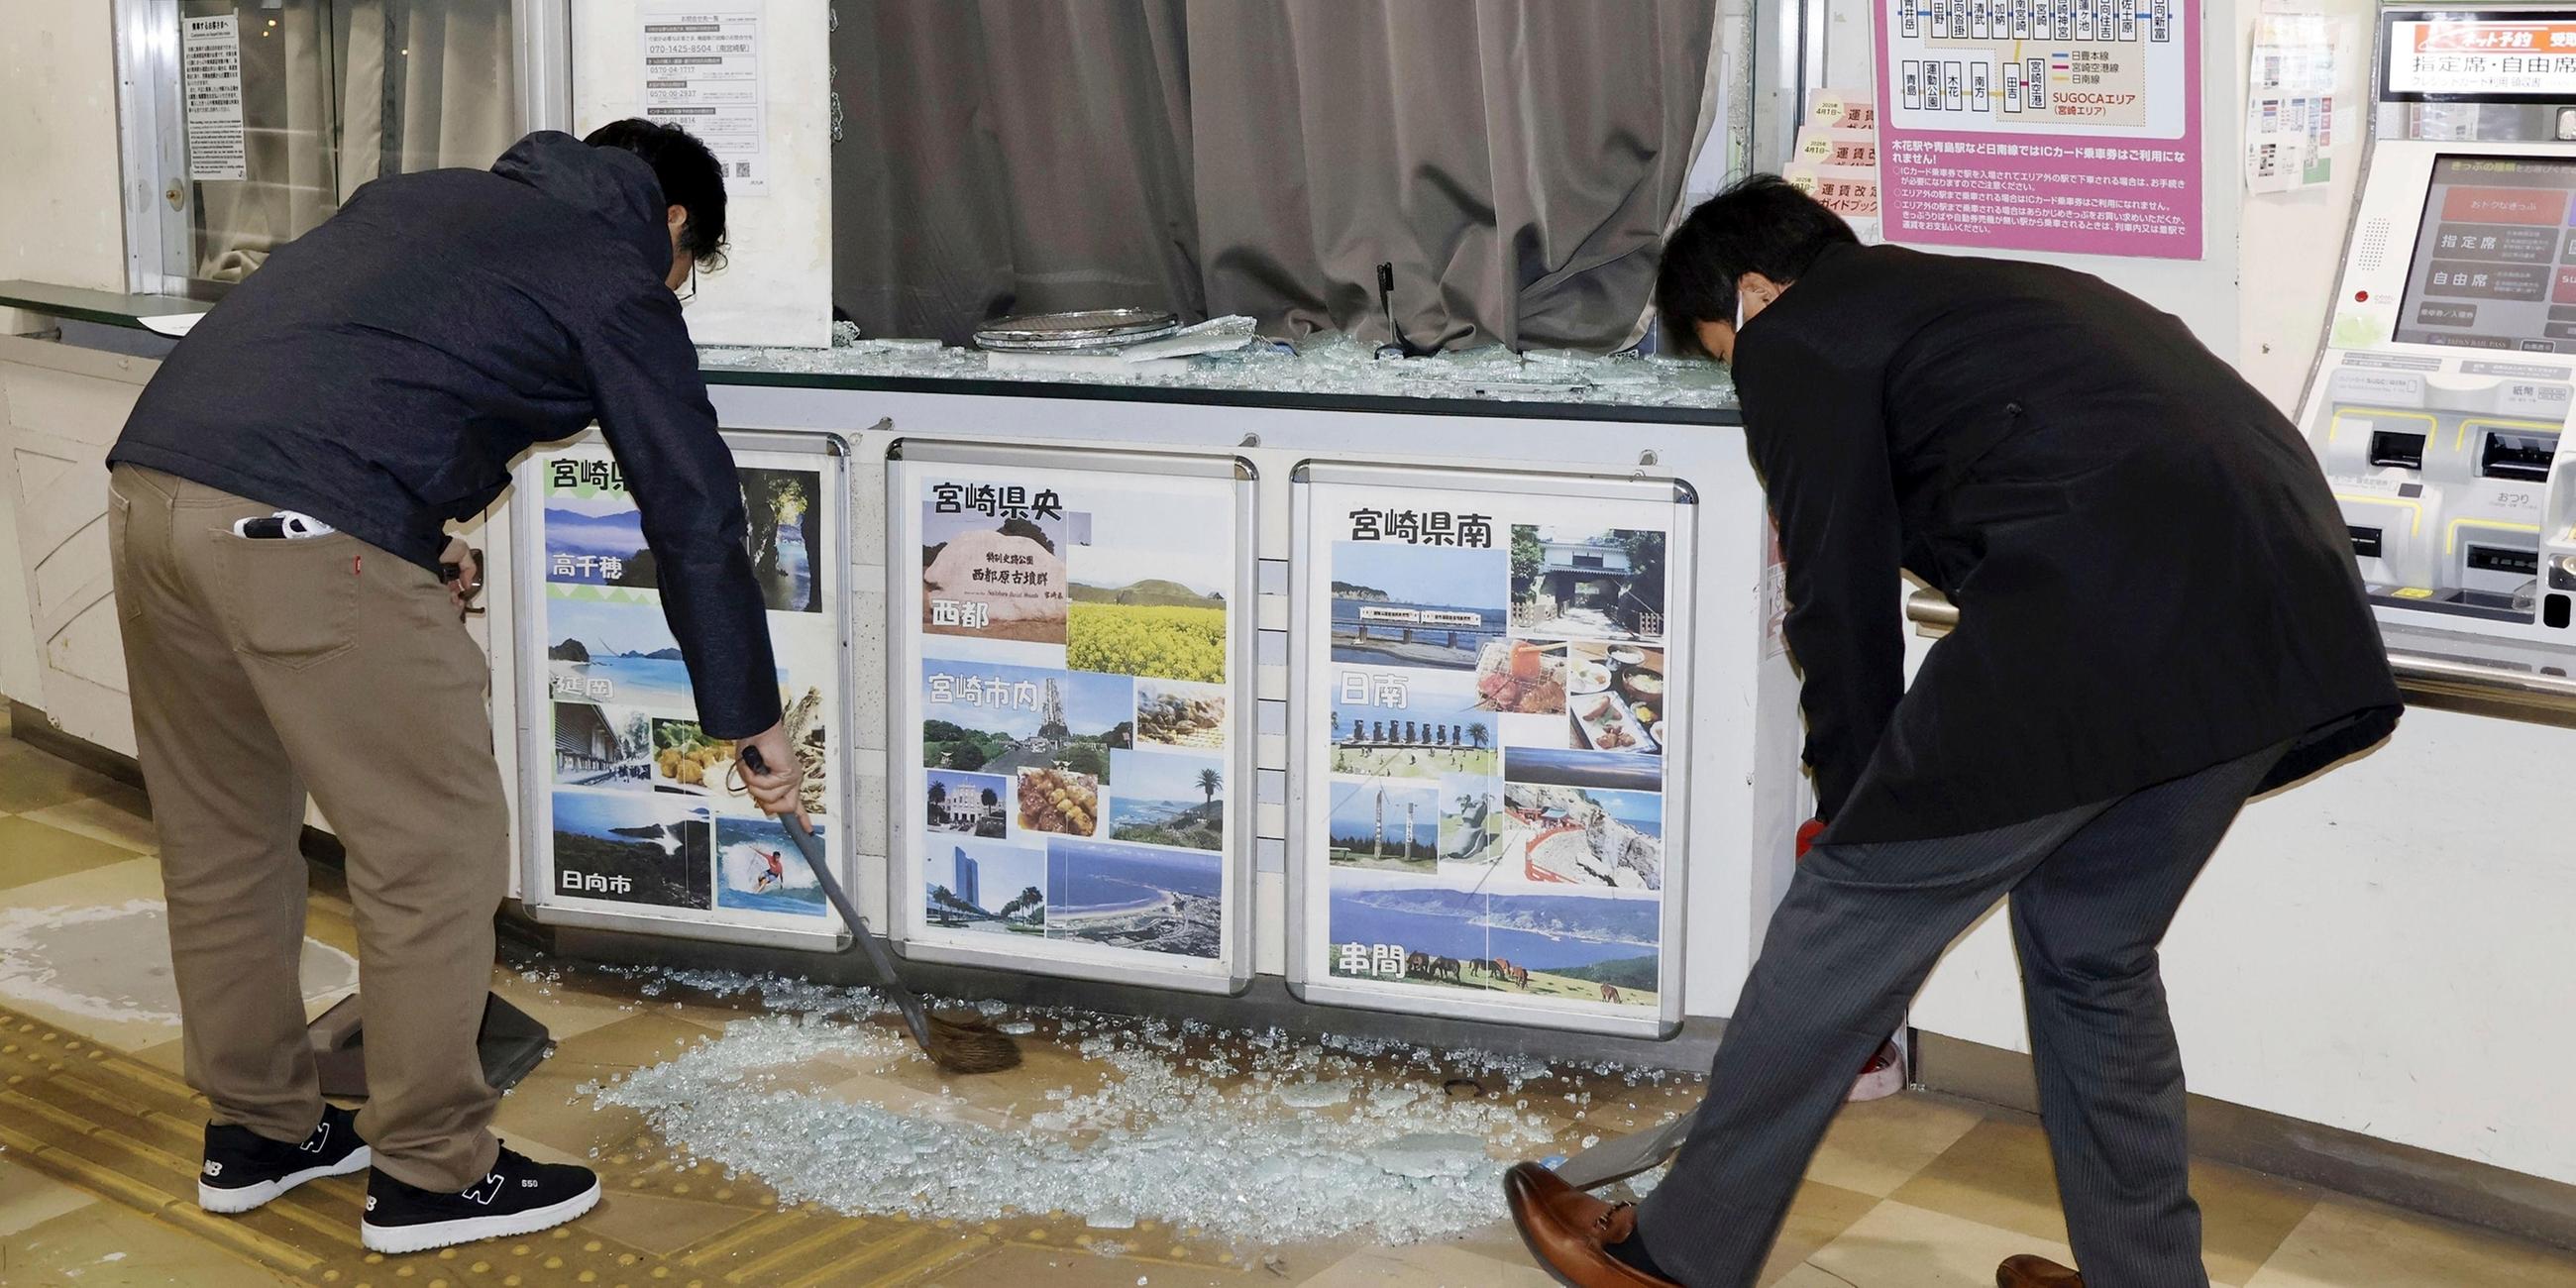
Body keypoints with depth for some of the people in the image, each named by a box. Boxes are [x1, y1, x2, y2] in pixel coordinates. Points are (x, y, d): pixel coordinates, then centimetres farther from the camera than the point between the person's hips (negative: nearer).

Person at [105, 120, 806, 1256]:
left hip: (150, 477, 8)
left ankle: (256, 1131, 33)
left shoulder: (429, 194, 28)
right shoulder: (617, 280, 8)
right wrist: (753, 725, 15)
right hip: (306, 536, -8)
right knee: (438, 848, 5)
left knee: (220, 835, 19)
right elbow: (695, 519, 8)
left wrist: (415, 536, 26)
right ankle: (430, 1175, 14)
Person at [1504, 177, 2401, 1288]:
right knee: (2093, 949, 24)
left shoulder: (1794, 337, 11)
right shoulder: (1977, 292, 35)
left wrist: (1854, 811, 20)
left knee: (1847, 918, 5)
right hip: (2291, 612, 8)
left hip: (2106, 612, -8)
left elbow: (1842, 602, 8)